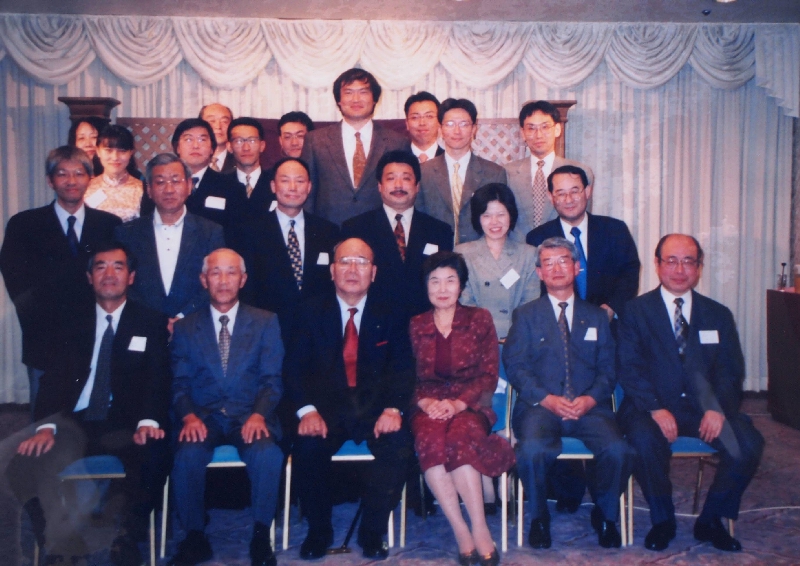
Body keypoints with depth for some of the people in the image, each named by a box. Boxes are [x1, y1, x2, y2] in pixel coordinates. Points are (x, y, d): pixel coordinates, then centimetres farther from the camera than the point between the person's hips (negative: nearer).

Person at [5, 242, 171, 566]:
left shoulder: (151, 323, 11)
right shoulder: (72, 322, 15)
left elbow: (157, 378, -1)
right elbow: (54, 377, 4)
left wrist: (148, 422, -23)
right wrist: (46, 426, -16)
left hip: (126, 426, -1)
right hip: (74, 423, 2)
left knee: (155, 453, -35)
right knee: (34, 459, -30)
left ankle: (127, 540, -12)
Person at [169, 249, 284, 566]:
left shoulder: (266, 322, 10)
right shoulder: (185, 328, 14)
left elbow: (272, 379, 2)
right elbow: (179, 383, 6)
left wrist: (259, 415, -17)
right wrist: (189, 417, -15)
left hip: (250, 417, -1)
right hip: (203, 418, 1)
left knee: (267, 453, -33)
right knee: (187, 454, -31)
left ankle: (260, 537, -12)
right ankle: (195, 538, -9)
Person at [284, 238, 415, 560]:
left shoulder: (390, 316, 10)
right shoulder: (311, 312, 8)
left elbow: (403, 369, 1)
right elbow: (294, 367, 0)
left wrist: (394, 409, -19)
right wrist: (306, 410, -19)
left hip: (375, 407, 1)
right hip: (326, 406, 0)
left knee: (399, 443, -29)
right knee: (307, 446, -30)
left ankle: (372, 532, -8)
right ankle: (318, 531, -4)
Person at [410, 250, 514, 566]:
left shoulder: (479, 319, 10)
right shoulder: (414, 326, 15)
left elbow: (489, 374, 2)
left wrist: (458, 403, -14)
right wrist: (426, 402, -13)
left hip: (469, 405, -1)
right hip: (428, 407, 1)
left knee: (459, 435, -36)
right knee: (429, 438, -34)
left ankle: (479, 529, -29)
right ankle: (461, 531, -30)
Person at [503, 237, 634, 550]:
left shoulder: (596, 317, 20)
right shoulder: (525, 315, 13)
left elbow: (607, 368, 11)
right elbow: (515, 366, 2)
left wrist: (590, 398, -9)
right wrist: (546, 399, -13)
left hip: (589, 407, 2)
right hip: (540, 406, -1)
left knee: (619, 450, -27)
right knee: (532, 450, -33)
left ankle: (606, 514, 2)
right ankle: (539, 517, -5)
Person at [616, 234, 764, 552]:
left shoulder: (718, 315, 14)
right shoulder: (636, 311, 5)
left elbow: (730, 371, 5)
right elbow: (629, 368, -5)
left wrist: (718, 409, -15)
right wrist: (655, 408, -20)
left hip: (704, 408, 3)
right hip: (653, 407, -2)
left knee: (748, 445, -23)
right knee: (645, 440, -34)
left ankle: (711, 520, 1)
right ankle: (662, 520, -6)